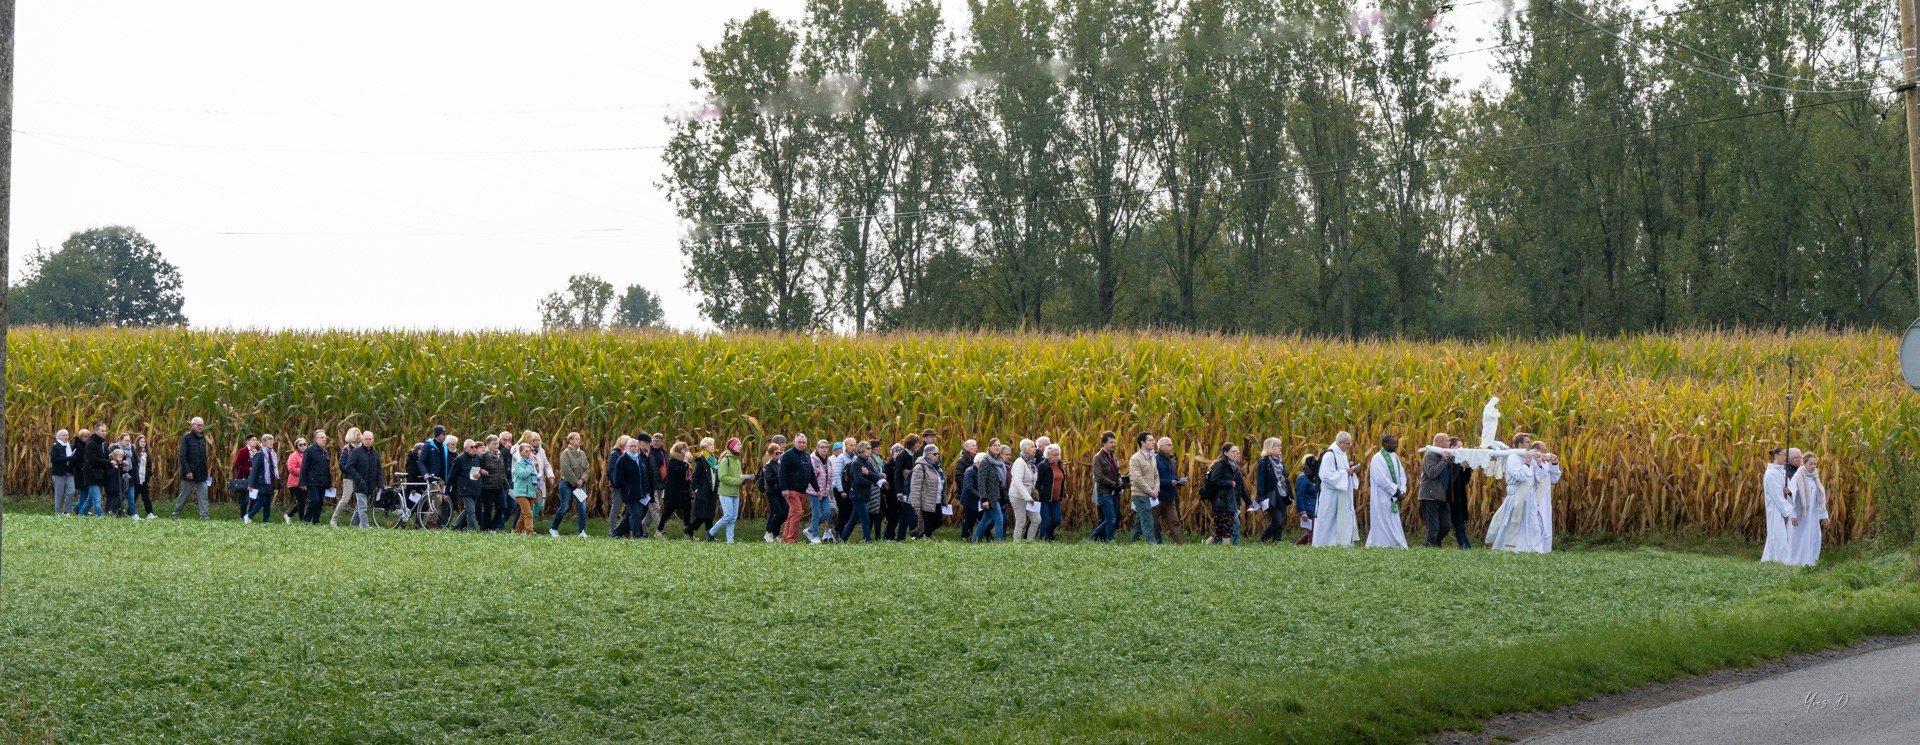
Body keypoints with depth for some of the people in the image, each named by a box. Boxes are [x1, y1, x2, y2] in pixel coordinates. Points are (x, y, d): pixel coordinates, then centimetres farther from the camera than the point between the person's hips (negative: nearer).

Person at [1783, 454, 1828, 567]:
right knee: (1799, 537, -1)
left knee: (1813, 537, 6)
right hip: (1800, 514, -6)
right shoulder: (1798, 477, -10)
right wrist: (1793, 515, -18)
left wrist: (1823, 515, 10)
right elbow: (1792, 496, -13)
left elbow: (1820, 498, 12)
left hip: (1813, 514, 6)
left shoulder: (1815, 478, 9)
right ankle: (1797, 561, 6)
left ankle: (1809, 560, 14)